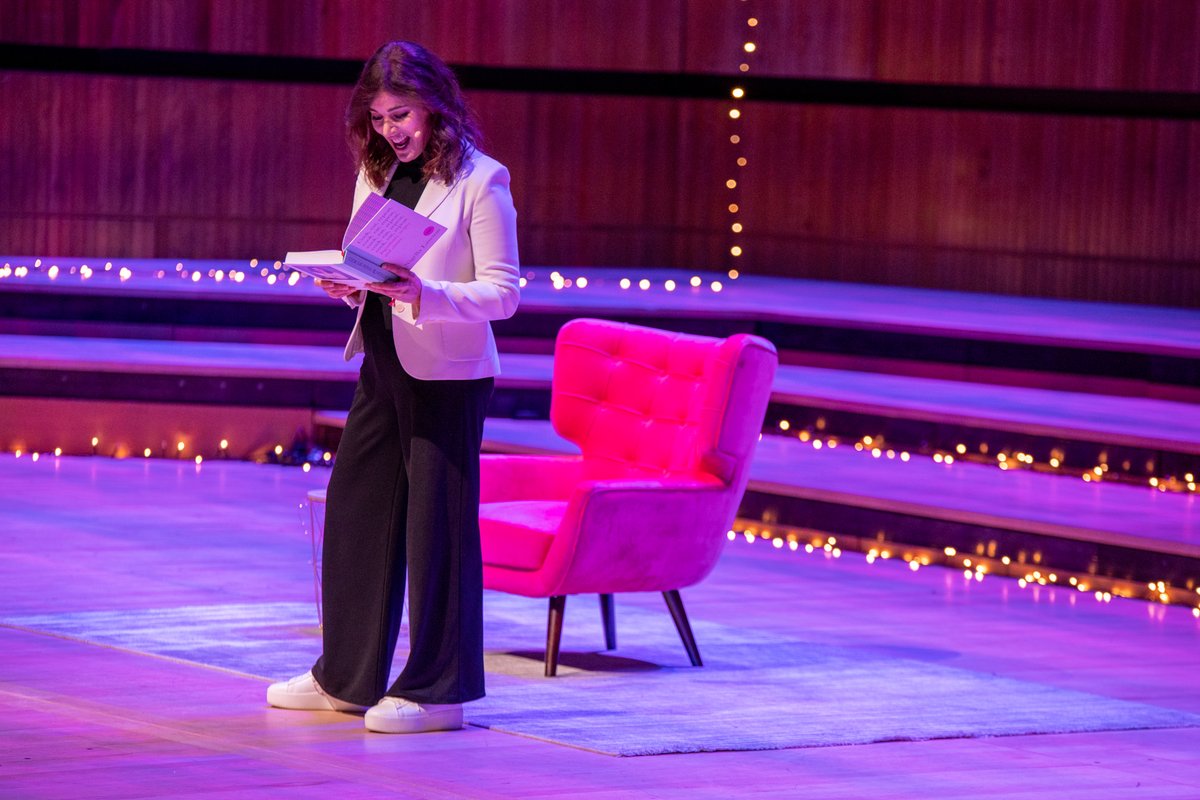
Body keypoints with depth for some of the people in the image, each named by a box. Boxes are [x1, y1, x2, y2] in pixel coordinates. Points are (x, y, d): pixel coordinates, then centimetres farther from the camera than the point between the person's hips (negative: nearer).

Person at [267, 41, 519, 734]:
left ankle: (438, 690, 4)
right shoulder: (376, 175, 11)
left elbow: (504, 292, -12)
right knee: (354, 510, 10)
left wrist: (423, 294, -26)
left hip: (448, 376, -7)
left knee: (437, 521, -3)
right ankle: (348, 676, 21)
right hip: (382, 365, 7)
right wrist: (345, 285, -3)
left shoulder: (480, 180, -10)